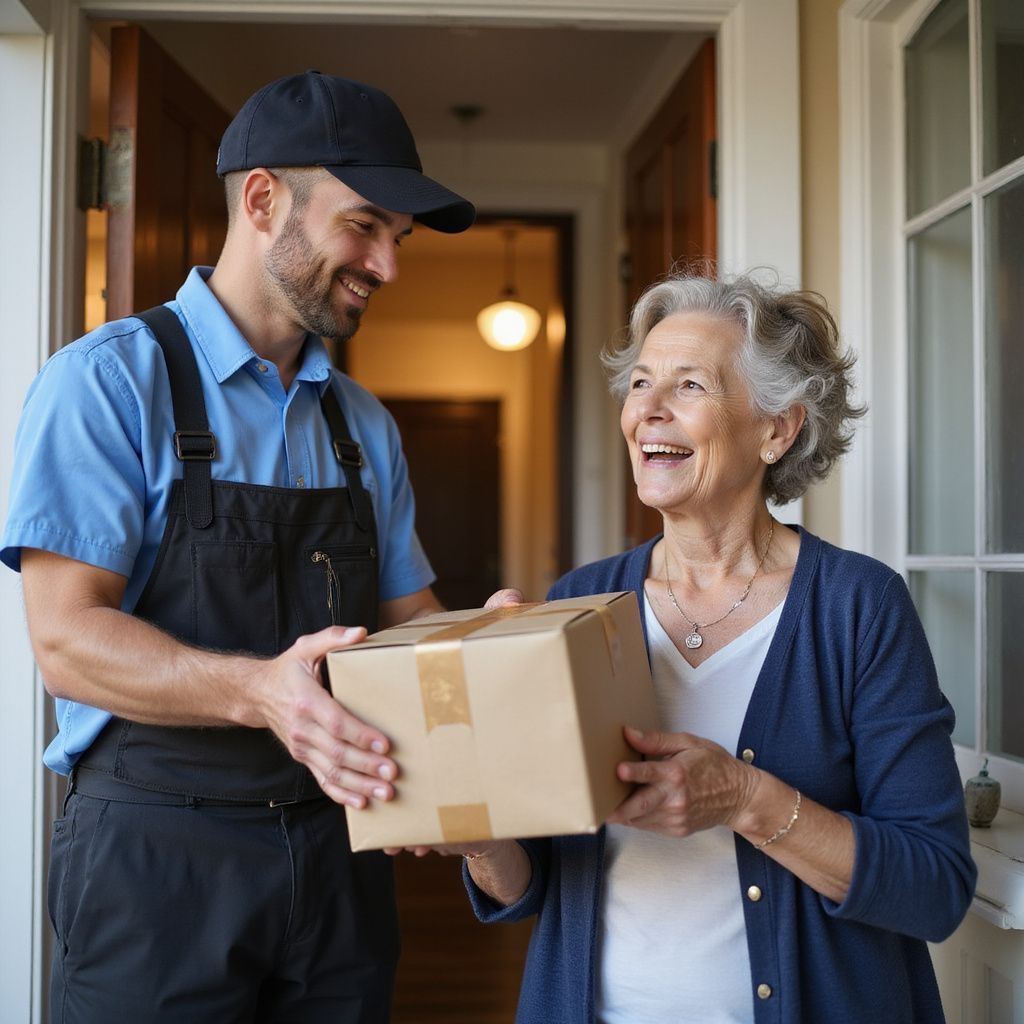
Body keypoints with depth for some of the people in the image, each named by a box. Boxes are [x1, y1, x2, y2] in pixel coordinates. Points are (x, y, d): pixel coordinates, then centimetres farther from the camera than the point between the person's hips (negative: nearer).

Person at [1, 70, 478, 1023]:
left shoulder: (365, 426, 11)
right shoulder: (109, 382, -8)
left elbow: (407, 619, 13)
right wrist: (260, 691, -32)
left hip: (338, 849, 6)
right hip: (159, 853, -5)